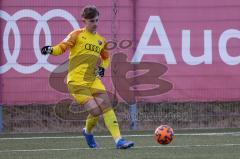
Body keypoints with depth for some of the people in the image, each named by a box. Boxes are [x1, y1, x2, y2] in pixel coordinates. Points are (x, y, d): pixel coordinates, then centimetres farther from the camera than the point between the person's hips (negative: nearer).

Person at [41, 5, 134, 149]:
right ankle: (88, 132, 17)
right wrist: (51, 50, -30)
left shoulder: (101, 40, 14)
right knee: (96, 111, -15)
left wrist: (103, 67, 8)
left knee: (107, 106, -9)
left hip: (93, 80, 5)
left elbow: (106, 58, 29)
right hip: (77, 81, -5)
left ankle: (119, 140, -5)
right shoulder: (77, 35, -1)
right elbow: (63, 47, -10)